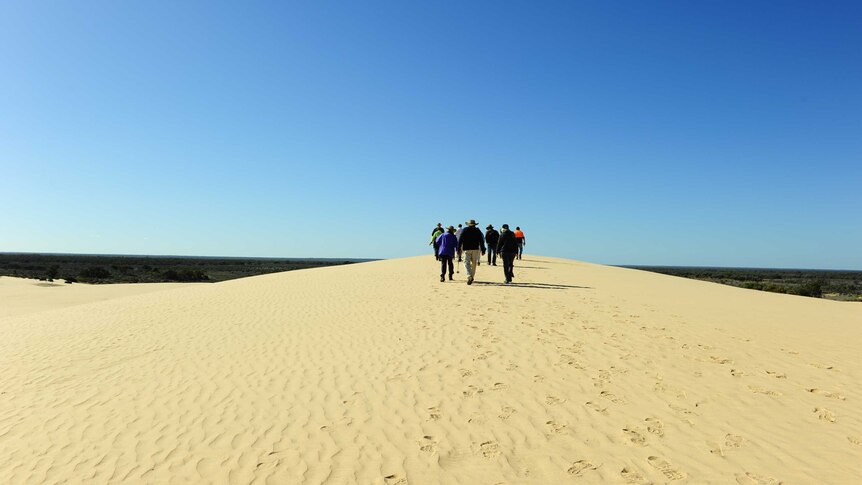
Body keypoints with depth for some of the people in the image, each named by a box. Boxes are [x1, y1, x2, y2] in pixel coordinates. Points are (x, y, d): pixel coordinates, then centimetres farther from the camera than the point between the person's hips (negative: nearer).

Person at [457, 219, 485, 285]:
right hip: (475, 249, 2)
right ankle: (472, 277, 16)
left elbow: (460, 240, -2)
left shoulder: (464, 230, 3)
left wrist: (459, 249, 2)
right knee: (474, 263, 12)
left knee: (466, 263, -4)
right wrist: (483, 250, 7)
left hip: (467, 249, -2)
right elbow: (481, 241, 5)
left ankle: (469, 276, -25)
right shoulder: (478, 230, 7)